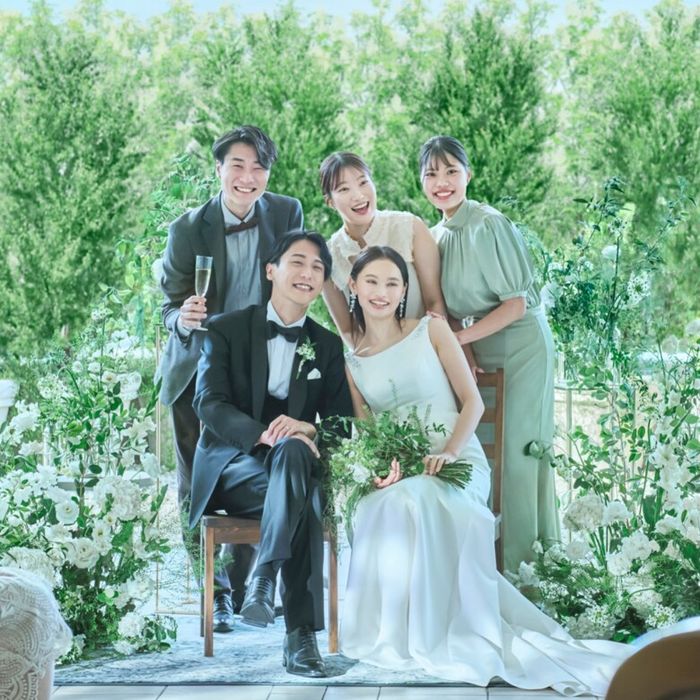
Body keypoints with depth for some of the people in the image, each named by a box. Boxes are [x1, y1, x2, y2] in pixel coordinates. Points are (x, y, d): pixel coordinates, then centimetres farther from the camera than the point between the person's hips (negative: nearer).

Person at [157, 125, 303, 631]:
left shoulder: (288, 214, -4)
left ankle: (244, 588, 13)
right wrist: (184, 318, -31)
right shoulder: (188, 230, -10)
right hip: (198, 373, -1)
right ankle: (214, 594, 10)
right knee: (198, 489, 0)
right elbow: (171, 308, -7)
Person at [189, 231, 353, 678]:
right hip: (233, 467, -2)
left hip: (296, 458, 2)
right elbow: (209, 403, -10)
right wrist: (262, 435, -30)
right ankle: (301, 633, -39)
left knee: (293, 450, -39)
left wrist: (307, 429, -21)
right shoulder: (227, 330, 5)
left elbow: (342, 424, 5)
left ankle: (264, 579, -43)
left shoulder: (328, 346, 13)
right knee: (304, 502, -37)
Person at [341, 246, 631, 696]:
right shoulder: (349, 359, 15)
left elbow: (472, 402, 4)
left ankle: (448, 634, -27)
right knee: (384, 508, -35)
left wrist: (449, 452, -15)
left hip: (455, 459, -2)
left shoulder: (431, 330, 8)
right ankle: (400, 631, -22)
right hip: (395, 473, 2)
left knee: (419, 501, -38)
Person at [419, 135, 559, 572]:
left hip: (521, 345, -7)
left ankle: (523, 564, 3)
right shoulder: (438, 235, 6)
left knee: (516, 450, -5)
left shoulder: (489, 225, -17)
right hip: (479, 351, 7)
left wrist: (456, 339, -19)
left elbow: (516, 305, -18)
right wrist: (461, 351, -5)